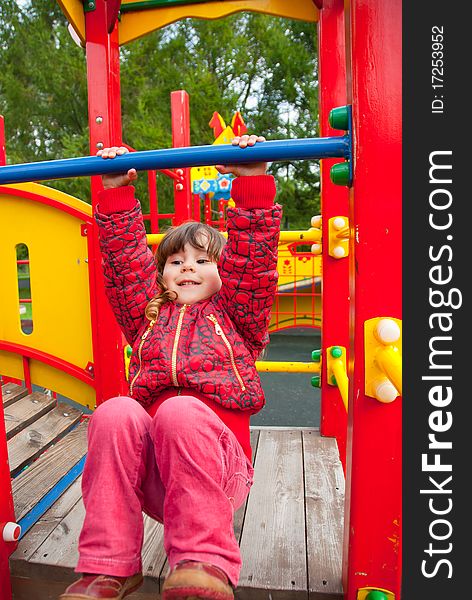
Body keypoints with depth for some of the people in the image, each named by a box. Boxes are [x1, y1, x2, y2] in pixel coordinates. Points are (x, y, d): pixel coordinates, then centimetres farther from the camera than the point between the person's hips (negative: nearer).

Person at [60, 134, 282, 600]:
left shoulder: (235, 316, 20)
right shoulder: (150, 316, 26)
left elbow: (254, 258, 7)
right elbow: (126, 259, 18)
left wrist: (253, 183, 1)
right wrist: (116, 193, 13)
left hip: (216, 461, -2)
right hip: (147, 470, 3)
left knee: (180, 411, -33)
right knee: (115, 412, -28)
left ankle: (204, 561, -30)